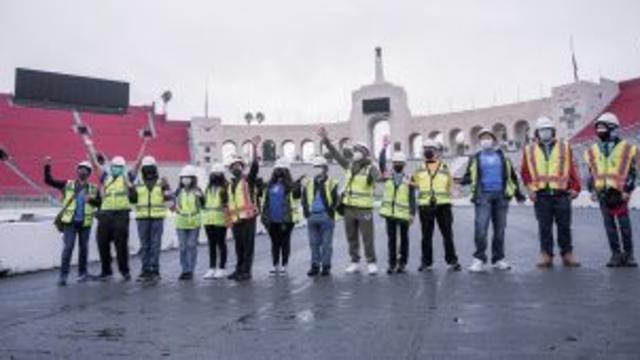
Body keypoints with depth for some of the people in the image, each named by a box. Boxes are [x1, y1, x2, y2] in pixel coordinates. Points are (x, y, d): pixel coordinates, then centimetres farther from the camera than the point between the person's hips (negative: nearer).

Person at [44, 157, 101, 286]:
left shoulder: (93, 189, 6)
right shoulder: (67, 184, 5)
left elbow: (100, 203, -1)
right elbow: (49, 180, 3)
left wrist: (91, 200, -19)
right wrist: (47, 167, -6)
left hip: (85, 223, 2)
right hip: (70, 222, -2)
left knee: (84, 248, 12)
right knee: (68, 247, -8)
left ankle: (82, 272, 26)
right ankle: (63, 275, -3)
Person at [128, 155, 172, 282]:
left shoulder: (162, 182, 4)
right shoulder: (138, 183, 9)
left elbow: (170, 197, -6)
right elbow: (132, 200, 8)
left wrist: (166, 189, -26)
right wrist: (131, 190, -10)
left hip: (158, 217, -2)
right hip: (142, 218, 2)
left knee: (155, 244, -1)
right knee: (144, 245, 5)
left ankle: (155, 270, 4)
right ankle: (145, 270, 11)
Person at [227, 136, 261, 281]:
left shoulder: (248, 179, 0)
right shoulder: (230, 184, 18)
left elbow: (255, 166, -17)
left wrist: (254, 147, -27)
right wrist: (229, 219, 18)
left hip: (248, 217, -6)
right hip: (235, 219, 6)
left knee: (248, 245, -3)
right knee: (239, 246, 14)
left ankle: (246, 271, 2)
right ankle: (239, 269, 24)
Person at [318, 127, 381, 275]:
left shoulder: (370, 168, -10)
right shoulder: (349, 165, 7)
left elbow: (378, 175, -30)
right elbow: (336, 154, 12)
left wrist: (381, 177, -51)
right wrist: (326, 140, 9)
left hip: (364, 209, -6)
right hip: (349, 208, 6)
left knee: (368, 238, 0)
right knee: (351, 238, 12)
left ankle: (371, 263, 13)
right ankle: (355, 263, 22)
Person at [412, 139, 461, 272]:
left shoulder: (445, 169, 8)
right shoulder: (419, 170, 10)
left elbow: (450, 185, 11)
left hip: (443, 205, -1)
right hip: (425, 206, 1)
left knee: (447, 234, 3)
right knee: (426, 235, 6)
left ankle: (452, 260, 13)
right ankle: (426, 262, 14)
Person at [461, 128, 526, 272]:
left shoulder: (503, 157, 16)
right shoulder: (475, 159, 11)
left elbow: (512, 176, 21)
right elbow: (469, 176, 12)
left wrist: (518, 194, 19)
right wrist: (464, 181, -12)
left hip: (501, 195, 2)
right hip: (483, 195, -2)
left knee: (499, 229, 5)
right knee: (481, 227, -13)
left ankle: (498, 258, 14)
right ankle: (479, 258, -8)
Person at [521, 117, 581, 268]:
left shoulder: (564, 147, 9)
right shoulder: (529, 150, 8)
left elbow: (572, 169, 7)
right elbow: (525, 172, 10)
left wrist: (575, 188, 2)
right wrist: (530, 187, 0)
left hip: (562, 194, 0)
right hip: (541, 195, 0)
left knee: (564, 226, 5)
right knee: (544, 227, 4)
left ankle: (567, 254, 16)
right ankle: (546, 255, 11)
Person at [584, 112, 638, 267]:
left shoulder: (627, 149, 1)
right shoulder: (592, 151, 12)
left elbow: (632, 172, 0)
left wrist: (627, 190, -8)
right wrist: (592, 190, 7)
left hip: (619, 193, -3)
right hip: (602, 193, 3)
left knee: (624, 225, 1)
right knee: (609, 225, 7)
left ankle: (628, 254, 13)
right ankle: (616, 254, 15)